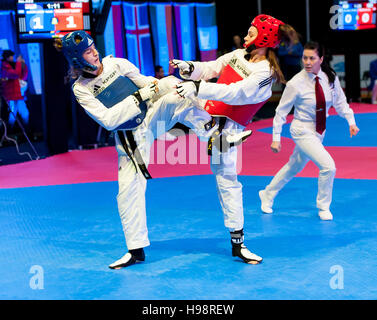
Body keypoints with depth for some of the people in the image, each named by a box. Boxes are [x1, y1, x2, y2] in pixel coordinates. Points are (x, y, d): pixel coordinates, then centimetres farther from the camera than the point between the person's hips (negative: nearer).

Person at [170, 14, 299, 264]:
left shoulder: (265, 74, -21)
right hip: (204, 109, 5)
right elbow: (210, 69, 4)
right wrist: (190, 68, -18)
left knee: (227, 179, -1)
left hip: (225, 127, -5)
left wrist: (197, 89, -39)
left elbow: (234, 93, -33)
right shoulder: (238, 55, 0)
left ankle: (237, 242, 7)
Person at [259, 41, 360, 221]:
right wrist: (276, 138, -10)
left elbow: (340, 102, 6)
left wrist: (351, 121, -6)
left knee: (294, 167, 20)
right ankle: (323, 207, 4)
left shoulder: (330, 78, -8)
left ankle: (267, 195, 42)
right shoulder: (295, 84, -20)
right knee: (328, 166, -19)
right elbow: (281, 111, -11)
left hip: (319, 131, 6)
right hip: (302, 131, -6)